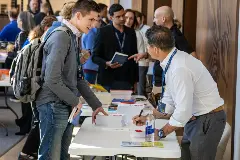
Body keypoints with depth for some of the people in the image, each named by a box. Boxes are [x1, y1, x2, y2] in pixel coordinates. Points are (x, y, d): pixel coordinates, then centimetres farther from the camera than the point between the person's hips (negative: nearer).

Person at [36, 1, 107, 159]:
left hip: (66, 106, 9)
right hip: (54, 105, -9)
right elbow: (52, 79, -23)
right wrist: (75, 101, -12)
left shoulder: (75, 38, 13)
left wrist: (96, 104, 14)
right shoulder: (61, 37, -17)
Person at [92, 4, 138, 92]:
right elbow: (95, 56, -1)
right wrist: (107, 64, -20)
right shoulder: (103, 32, -1)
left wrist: (135, 80, 11)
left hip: (127, 81, 3)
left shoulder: (131, 32, 11)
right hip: (109, 81, -3)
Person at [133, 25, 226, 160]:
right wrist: (148, 118, 9)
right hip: (194, 117, 9)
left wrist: (161, 133, -14)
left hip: (208, 120, -9)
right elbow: (169, 101, 12)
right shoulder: (172, 62, 1)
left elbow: (183, 111, -26)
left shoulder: (180, 69, -27)